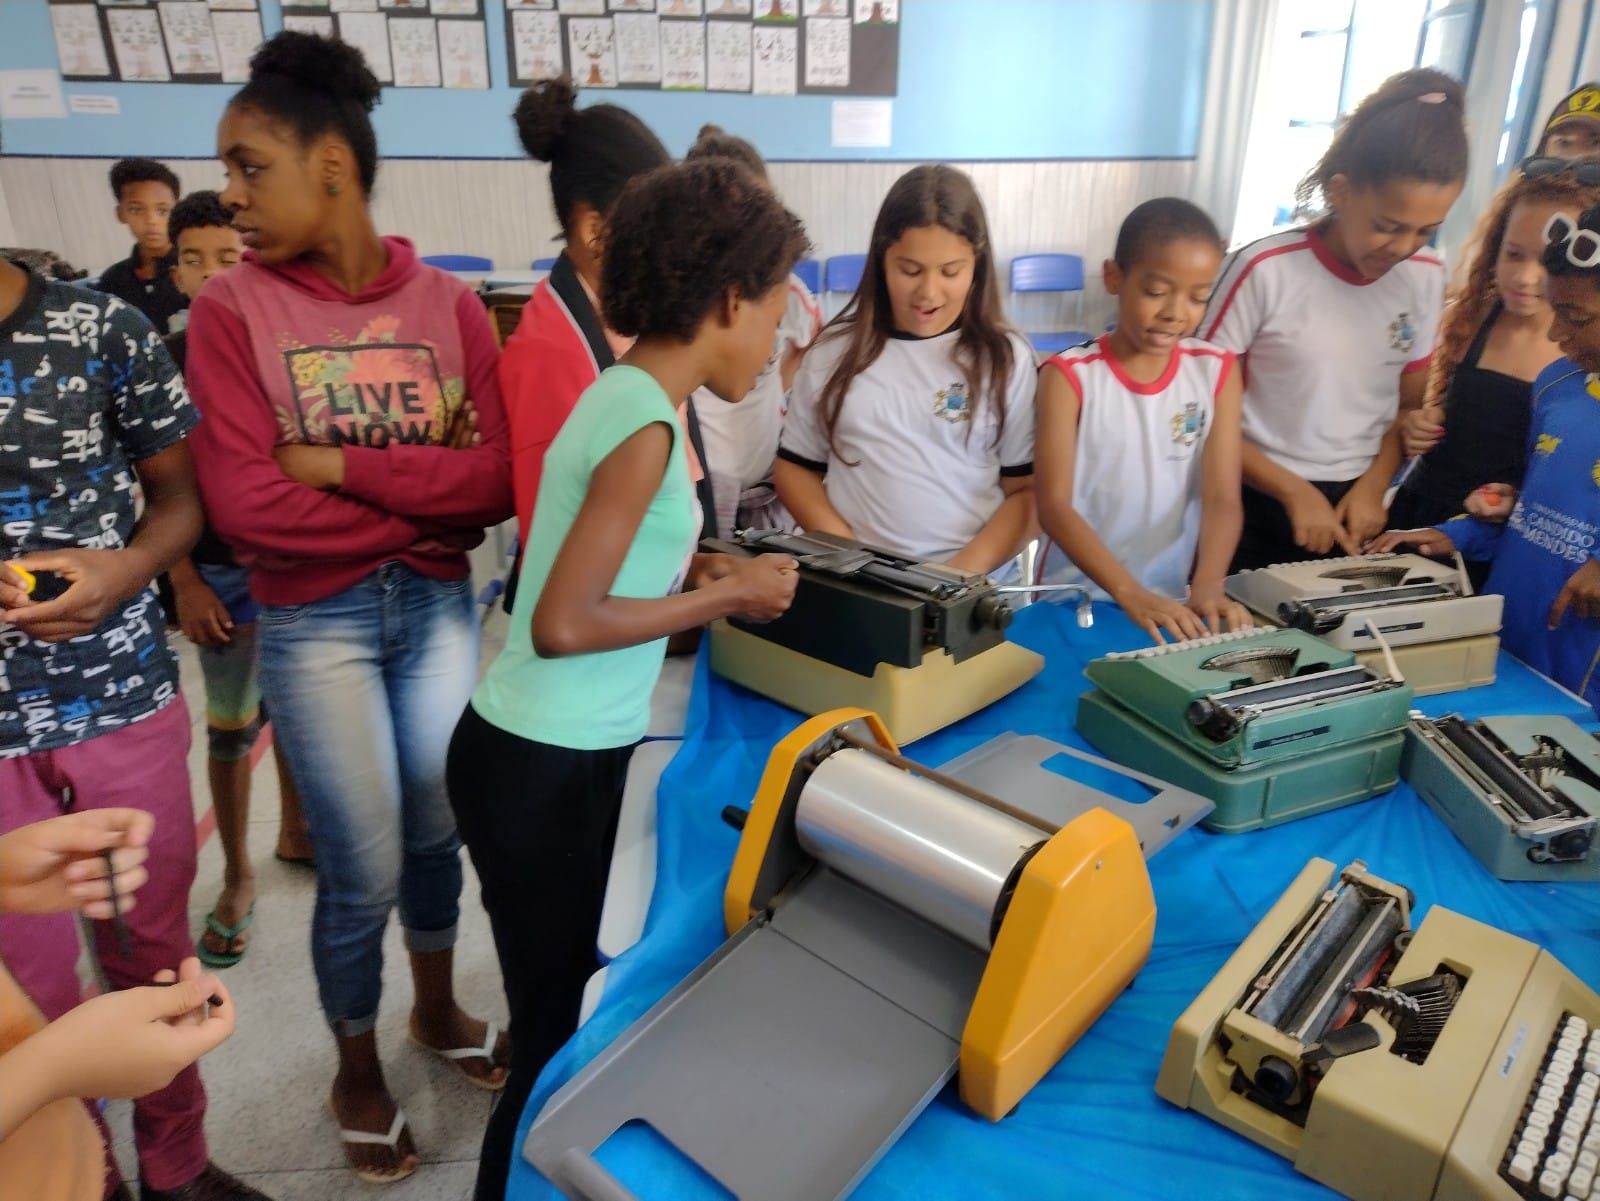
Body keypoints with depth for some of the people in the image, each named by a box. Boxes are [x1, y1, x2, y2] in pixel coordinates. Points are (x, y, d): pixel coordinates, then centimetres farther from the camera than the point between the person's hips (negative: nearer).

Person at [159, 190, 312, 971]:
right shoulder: (169, 361, -4)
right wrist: (184, 581, -7)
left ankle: (295, 831, 37)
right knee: (231, 729, 7)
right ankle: (238, 878, 23)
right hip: (226, 572, -1)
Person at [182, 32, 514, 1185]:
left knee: (438, 827, 17)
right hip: (313, 624, -2)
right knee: (365, 865, 7)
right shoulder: (231, 309, -8)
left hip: (439, 607, 2)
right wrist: (421, 505, -13)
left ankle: (438, 1009, 46)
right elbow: (246, 503, -16)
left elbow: (496, 479, -12)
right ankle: (358, 1074, 35)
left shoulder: (449, 303, -3)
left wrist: (343, 466, -18)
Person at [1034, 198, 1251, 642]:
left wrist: (1207, 588, -20)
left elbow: (1222, 499, -3)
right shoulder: (1070, 376, -5)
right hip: (1075, 599, -2)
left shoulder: (1217, 373, 4)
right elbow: (1053, 505, -12)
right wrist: (1130, 593, -23)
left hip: (1173, 600, 3)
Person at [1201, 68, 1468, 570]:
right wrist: (1295, 491, -14)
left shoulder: (1426, 280, 0)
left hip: (1355, 508, 4)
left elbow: (1409, 407, 11)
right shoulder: (1265, 270, -16)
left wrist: (1373, 486, -5)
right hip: (1258, 510, -4)